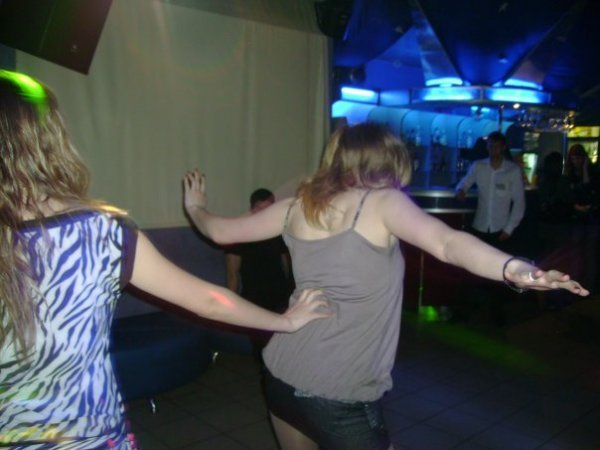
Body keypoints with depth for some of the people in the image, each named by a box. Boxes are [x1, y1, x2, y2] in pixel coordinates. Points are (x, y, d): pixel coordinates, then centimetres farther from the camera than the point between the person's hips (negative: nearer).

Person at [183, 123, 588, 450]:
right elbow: (446, 242, -29)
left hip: (283, 375, 6)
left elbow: (221, 231, 14)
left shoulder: (297, 207, 5)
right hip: (342, 397, -6)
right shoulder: (383, 201, -9)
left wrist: (196, 207, 33)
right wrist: (515, 270, -40)